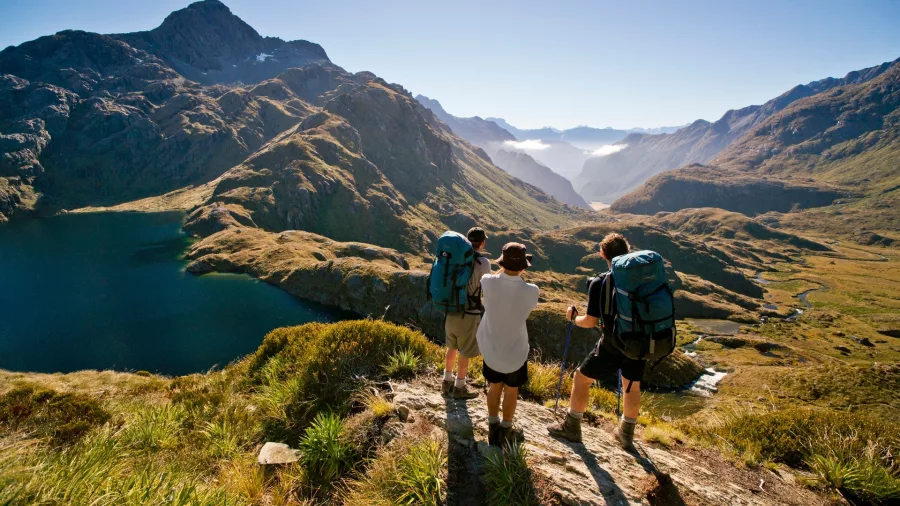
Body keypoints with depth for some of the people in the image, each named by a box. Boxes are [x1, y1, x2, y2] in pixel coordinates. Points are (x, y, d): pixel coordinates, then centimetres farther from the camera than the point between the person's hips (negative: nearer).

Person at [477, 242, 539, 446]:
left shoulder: (488, 282, -22)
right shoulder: (531, 291, -23)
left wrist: (505, 269, 9)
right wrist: (519, 275, 2)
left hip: (490, 347, 2)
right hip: (516, 351, -2)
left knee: (495, 386, 23)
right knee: (511, 390, 21)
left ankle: (493, 429, 40)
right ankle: (505, 433, 39)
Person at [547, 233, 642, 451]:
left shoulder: (600, 282, -15)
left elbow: (591, 322, -14)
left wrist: (573, 317, 5)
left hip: (613, 344, -5)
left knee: (582, 378, 14)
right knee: (632, 386, 24)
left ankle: (571, 428, 26)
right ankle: (626, 435, 41)